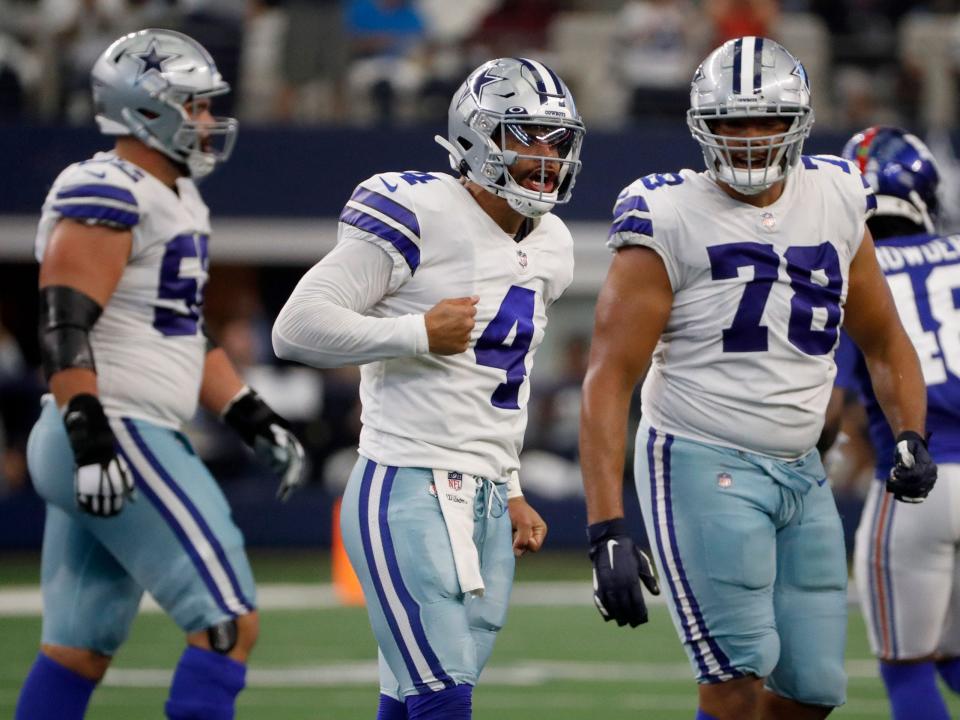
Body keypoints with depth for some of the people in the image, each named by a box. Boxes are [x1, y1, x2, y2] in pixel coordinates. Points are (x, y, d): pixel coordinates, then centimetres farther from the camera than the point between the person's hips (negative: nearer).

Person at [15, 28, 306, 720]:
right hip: (114, 437, -11)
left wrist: (256, 421, 19)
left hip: (124, 444, 11)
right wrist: (91, 441, -27)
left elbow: (187, 335, 25)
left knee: (79, 650, 11)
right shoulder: (106, 197, -14)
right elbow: (64, 329, -20)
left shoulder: (181, 204, 18)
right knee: (229, 623, -11)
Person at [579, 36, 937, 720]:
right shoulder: (671, 221, -10)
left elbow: (883, 339, 21)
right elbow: (609, 381, -13)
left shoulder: (835, 202, 7)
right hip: (704, 465, -6)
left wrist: (912, 437, 3)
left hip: (802, 478, 6)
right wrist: (607, 529, -21)